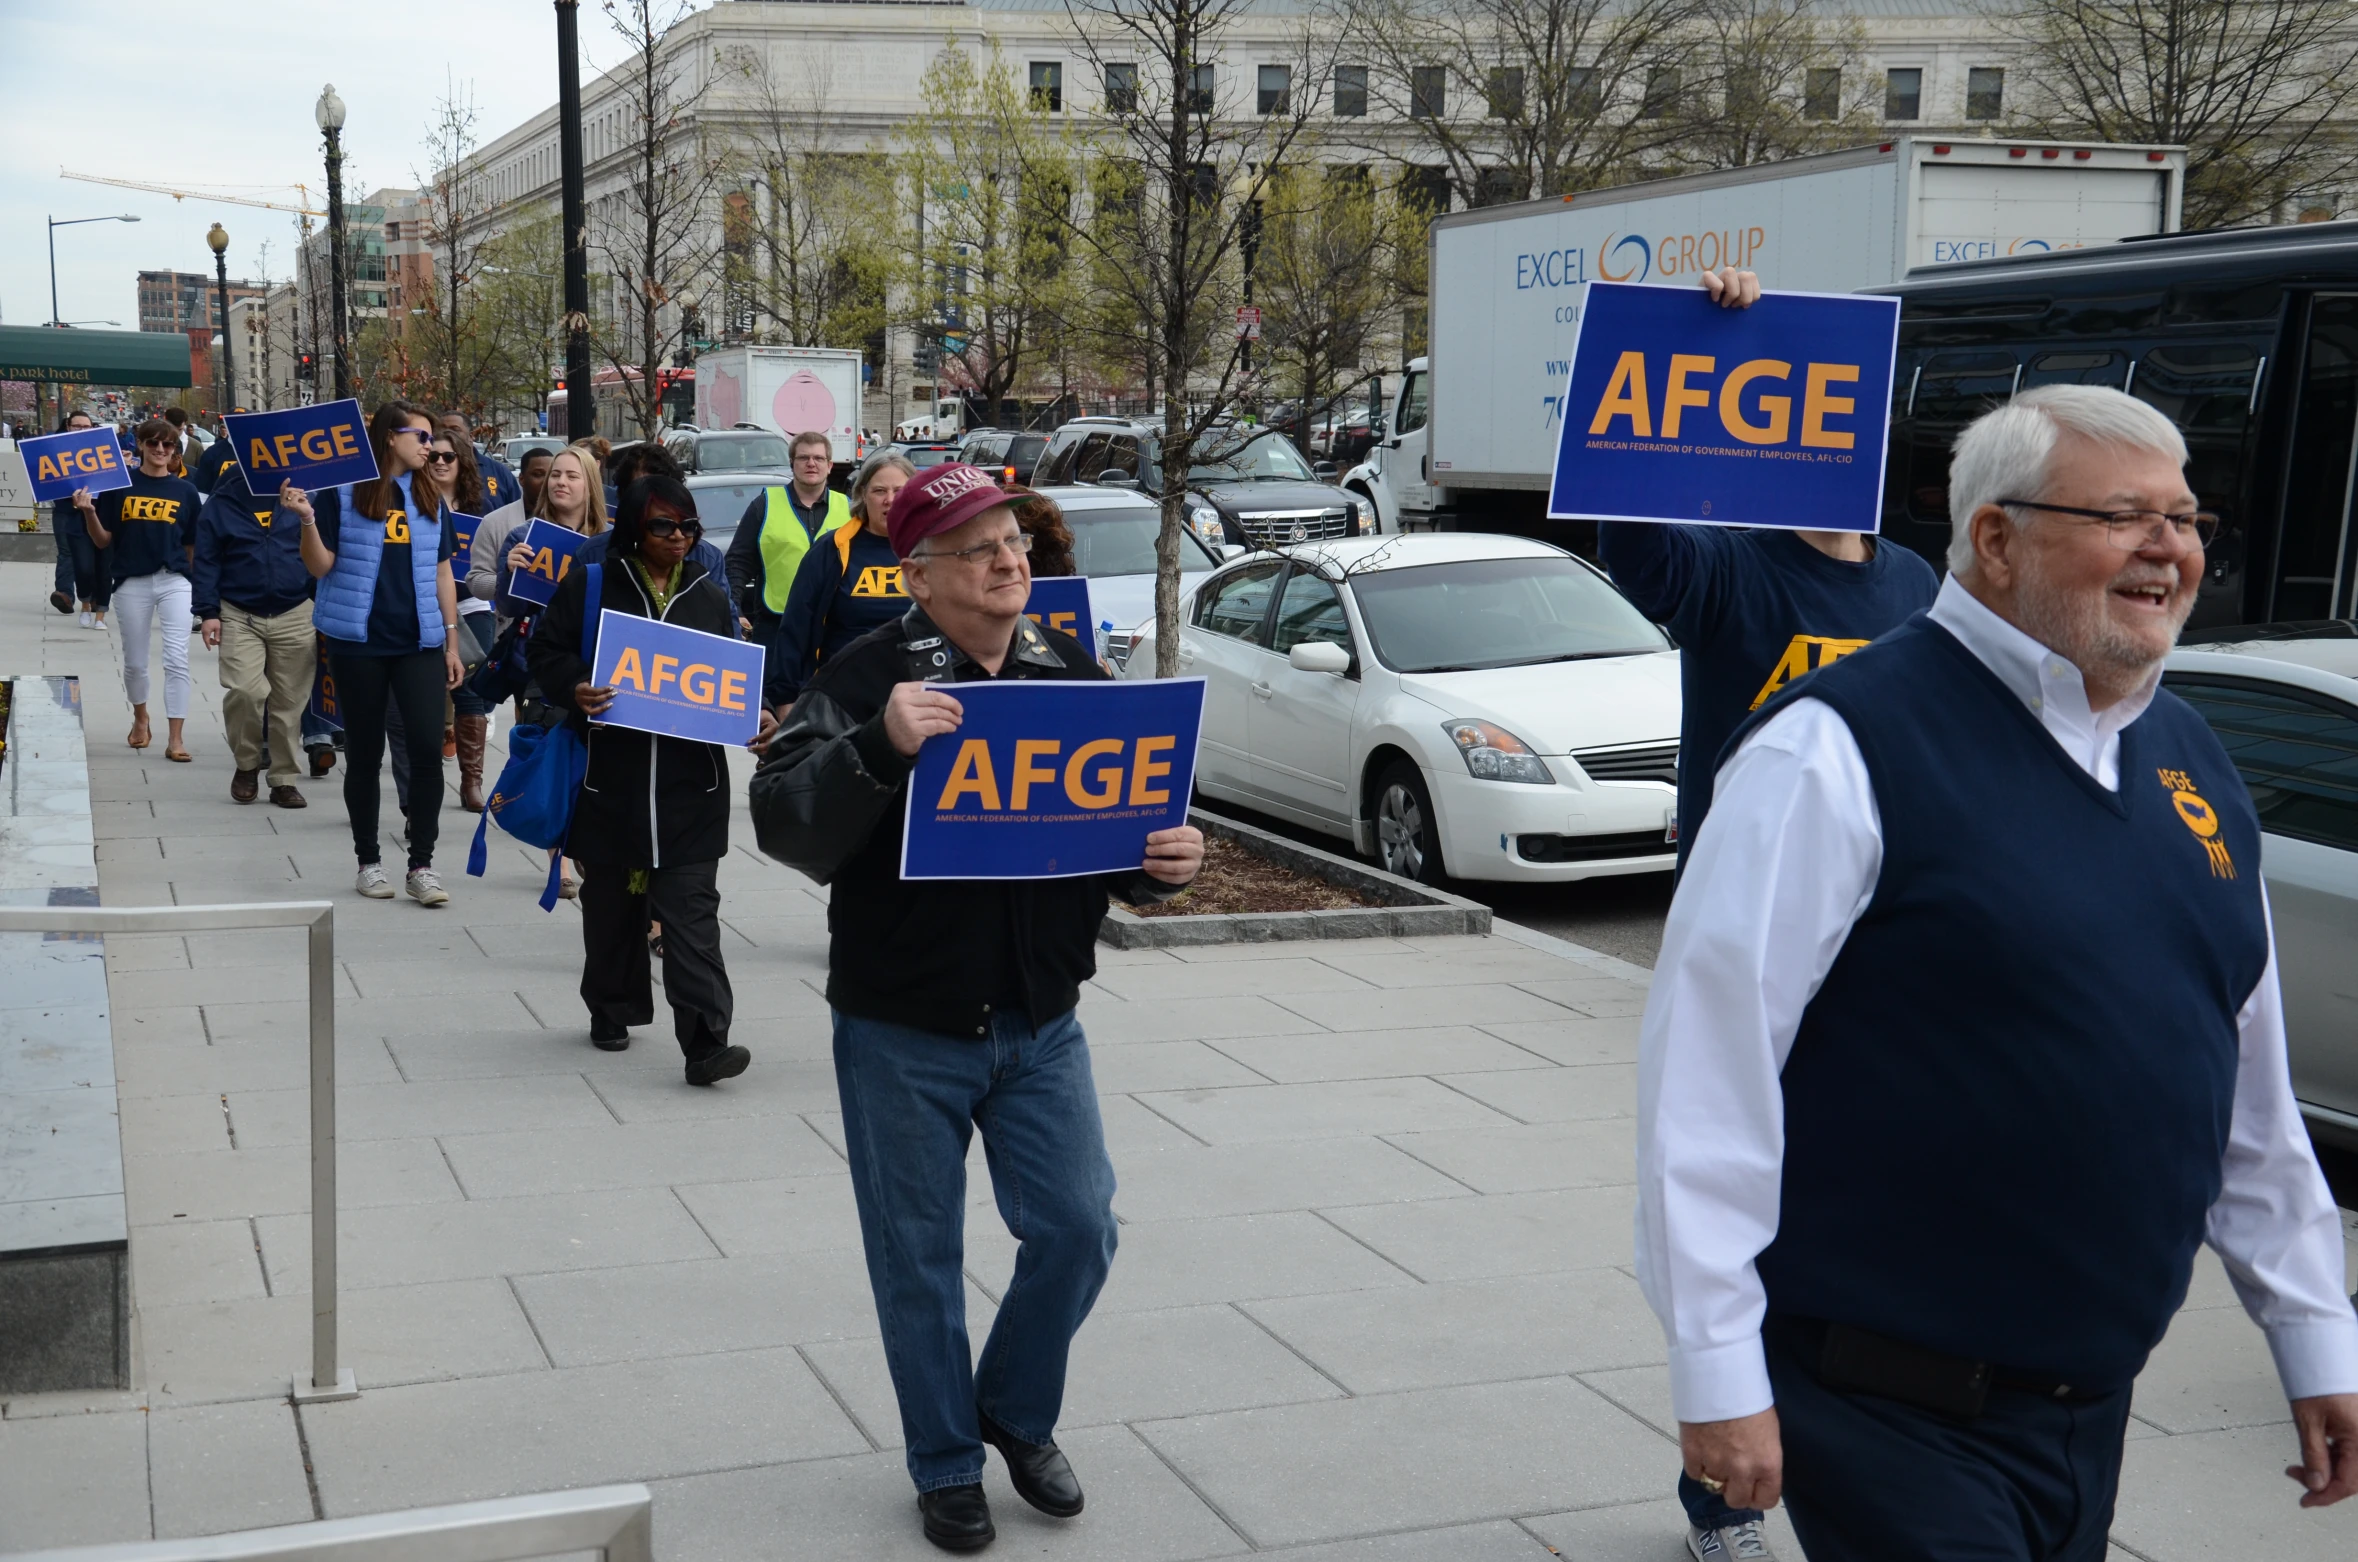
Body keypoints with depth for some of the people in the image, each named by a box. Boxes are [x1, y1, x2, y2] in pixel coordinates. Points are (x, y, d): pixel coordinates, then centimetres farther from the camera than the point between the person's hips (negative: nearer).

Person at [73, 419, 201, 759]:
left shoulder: (184, 491, 5)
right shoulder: (120, 485, 1)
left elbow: (194, 545, 9)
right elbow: (103, 540, 2)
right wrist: (89, 512, -15)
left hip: (174, 581, 0)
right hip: (131, 583, 0)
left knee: (177, 659, -10)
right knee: (135, 661, 12)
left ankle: (175, 739, -7)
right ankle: (140, 718, 39)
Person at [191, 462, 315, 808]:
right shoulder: (222, 502, 2)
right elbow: (206, 561, 3)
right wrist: (209, 612, -4)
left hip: (295, 616, 1)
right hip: (239, 616, -1)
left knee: (289, 701, 4)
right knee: (244, 691, -16)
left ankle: (285, 779, 16)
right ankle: (246, 764, 8)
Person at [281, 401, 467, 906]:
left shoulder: (429, 497, 10)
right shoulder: (343, 491, -3)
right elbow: (320, 567, -4)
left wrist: (452, 642, 10)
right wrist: (306, 519, -21)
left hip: (419, 641, 3)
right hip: (358, 641, -3)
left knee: (428, 747, -8)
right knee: (364, 754, 7)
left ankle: (421, 865, 0)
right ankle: (368, 861, 19)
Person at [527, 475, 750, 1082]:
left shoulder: (711, 597, 10)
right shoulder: (589, 587, 2)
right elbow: (547, 651, 4)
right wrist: (574, 690, -16)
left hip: (689, 786, 0)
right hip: (610, 777, 0)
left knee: (692, 913, -7)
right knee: (611, 903, 14)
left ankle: (705, 1041, -12)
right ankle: (612, 1010, 34)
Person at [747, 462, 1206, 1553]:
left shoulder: (1075, 676, 5)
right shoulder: (866, 680, -10)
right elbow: (784, 824, -20)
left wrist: (1164, 863, -9)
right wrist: (879, 746, -35)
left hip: (1040, 1026, 4)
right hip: (902, 1033, -3)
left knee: (1077, 1230, 4)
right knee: (919, 1262, 9)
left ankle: (1018, 1413, 32)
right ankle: (947, 1466, 29)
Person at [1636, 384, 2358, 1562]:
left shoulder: (2190, 761, 10)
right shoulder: (1846, 748, -14)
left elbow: (2252, 1086, 17)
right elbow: (1709, 1051, -18)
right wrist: (1717, 1369, -18)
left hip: (2092, 1408, 7)